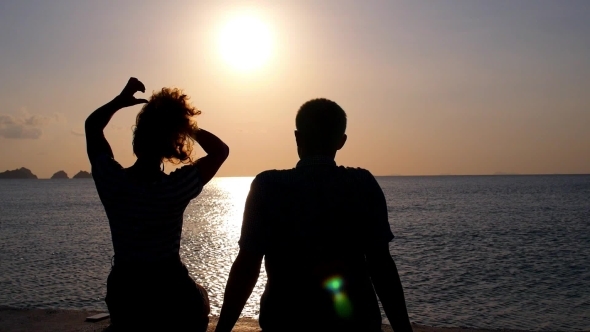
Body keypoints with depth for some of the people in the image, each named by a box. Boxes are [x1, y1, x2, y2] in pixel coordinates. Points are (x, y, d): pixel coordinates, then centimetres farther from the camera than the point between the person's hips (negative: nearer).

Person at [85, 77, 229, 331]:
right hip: (169, 292, -3)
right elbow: (220, 150, -7)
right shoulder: (176, 187, -21)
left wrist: (121, 100, -3)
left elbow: (92, 126, 5)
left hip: (124, 291, 3)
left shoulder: (110, 180, -12)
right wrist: (187, 124, -9)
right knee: (197, 300, 26)